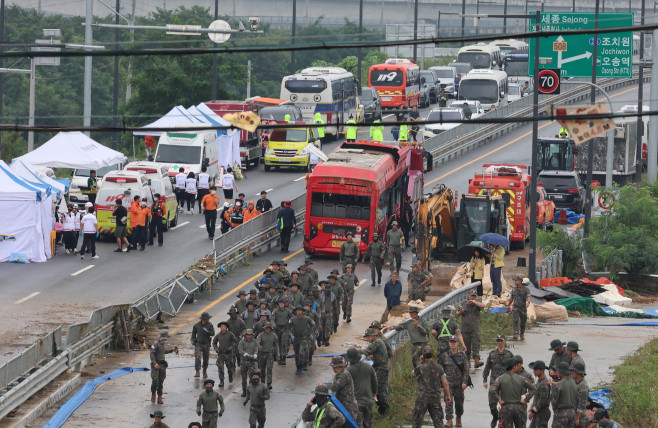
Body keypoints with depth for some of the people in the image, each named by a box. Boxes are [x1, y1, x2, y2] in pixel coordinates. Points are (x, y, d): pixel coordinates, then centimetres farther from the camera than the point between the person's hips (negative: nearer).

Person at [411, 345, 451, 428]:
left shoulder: (420, 368, -8)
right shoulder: (439, 368, 2)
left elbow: (413, 374, 14)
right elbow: (445, 383, 0)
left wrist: (419, 363, 11)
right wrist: (448, 396, 10)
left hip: (422, 397, -3)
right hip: (436, 398, 3)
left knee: (416, 420, 6)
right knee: (438, 420, 7)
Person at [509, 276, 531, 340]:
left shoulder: (525, 289, -5)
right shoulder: (513, 289, 7)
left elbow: (528, 297, -17)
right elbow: (511, 298, 21)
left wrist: (528, 302, -38)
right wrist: (509, 305, 32)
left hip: (523, 308, -1)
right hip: (515, 308, 1)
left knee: (523, 322, 10)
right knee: (516, 321, -14)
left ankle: (522, 334, 29)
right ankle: (516, 335, -23)